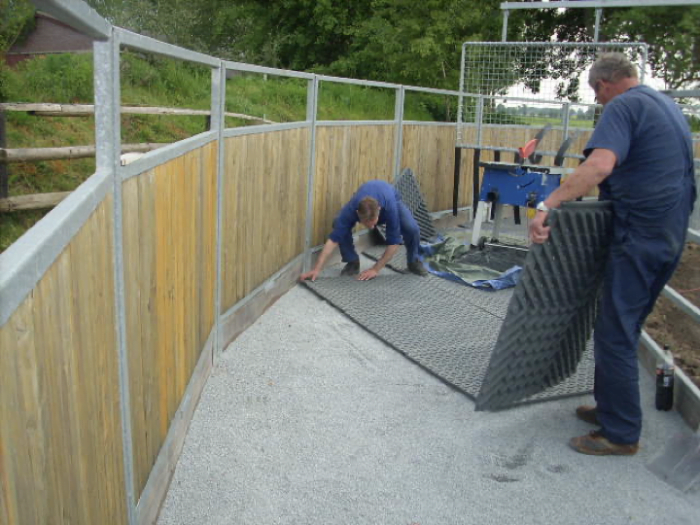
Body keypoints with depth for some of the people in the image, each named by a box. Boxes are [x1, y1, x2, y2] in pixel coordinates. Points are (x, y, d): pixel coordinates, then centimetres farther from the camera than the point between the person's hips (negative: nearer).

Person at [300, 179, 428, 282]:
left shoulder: (390, 207, -45)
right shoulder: (351, 209, -42)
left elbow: (393, 243, -34)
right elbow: (333, 239, -40)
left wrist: (375, 269, -33)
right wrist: (317, 269, -45)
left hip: (392, 198, -1)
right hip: (363, 200, 1)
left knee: (412, 229, -28)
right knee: (339, 225, -26)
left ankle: (413, 262, 2)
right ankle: (353, 263, -5)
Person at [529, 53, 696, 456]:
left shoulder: (623, 107, -11)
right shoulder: (668, 105, 18)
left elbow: (600, 165, -30)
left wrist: (548, 205, -34)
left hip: (640, 236, -9)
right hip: (672, 236, 9)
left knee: (615, 334, -2)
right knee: (627, 327, 18)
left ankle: (622, 434, 7)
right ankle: (611, 407, 29)